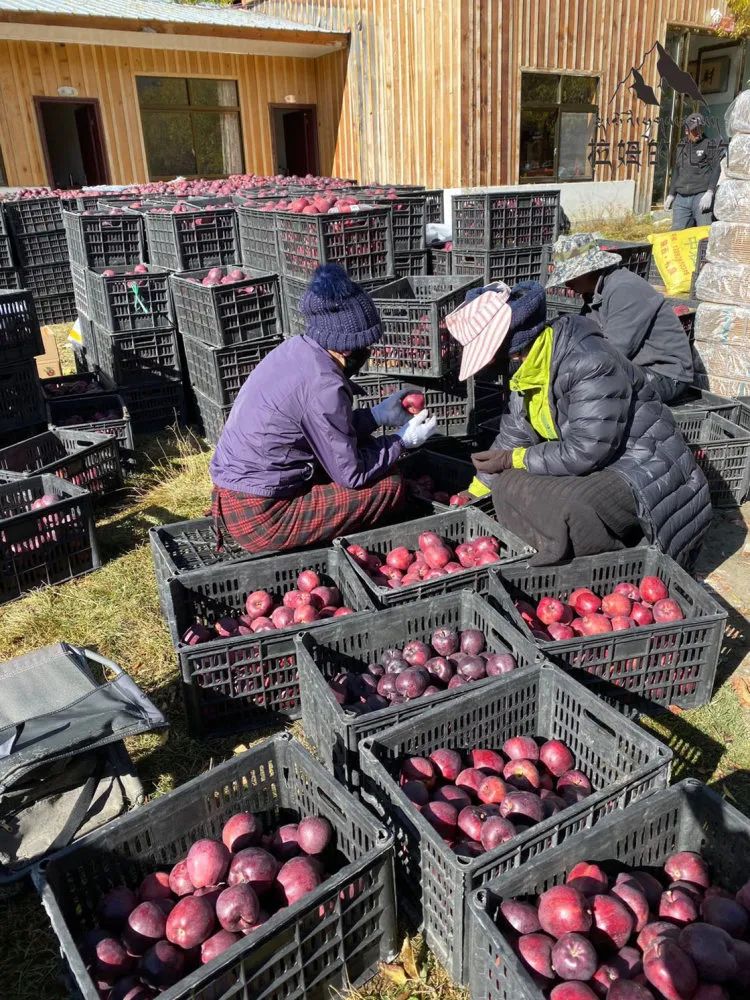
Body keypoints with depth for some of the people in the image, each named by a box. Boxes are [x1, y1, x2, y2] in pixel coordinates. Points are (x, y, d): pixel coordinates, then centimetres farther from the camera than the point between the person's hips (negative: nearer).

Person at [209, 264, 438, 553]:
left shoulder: (296, 349, 3)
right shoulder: (323, 385, -22)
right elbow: (351, 474, -14)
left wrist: (377, 415, 15)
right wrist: (403, 439, -1)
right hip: (260, 520, -9)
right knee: (389, 485, -5)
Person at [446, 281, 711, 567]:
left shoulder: (590, 363, -25)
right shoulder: (527, 374, 3)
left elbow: (584, 452, -27)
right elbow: (509, 442, 13)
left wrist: (515, 459, -15)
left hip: (643, 480, -10)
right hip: (594, 474, 10)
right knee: (507, 485, -1)